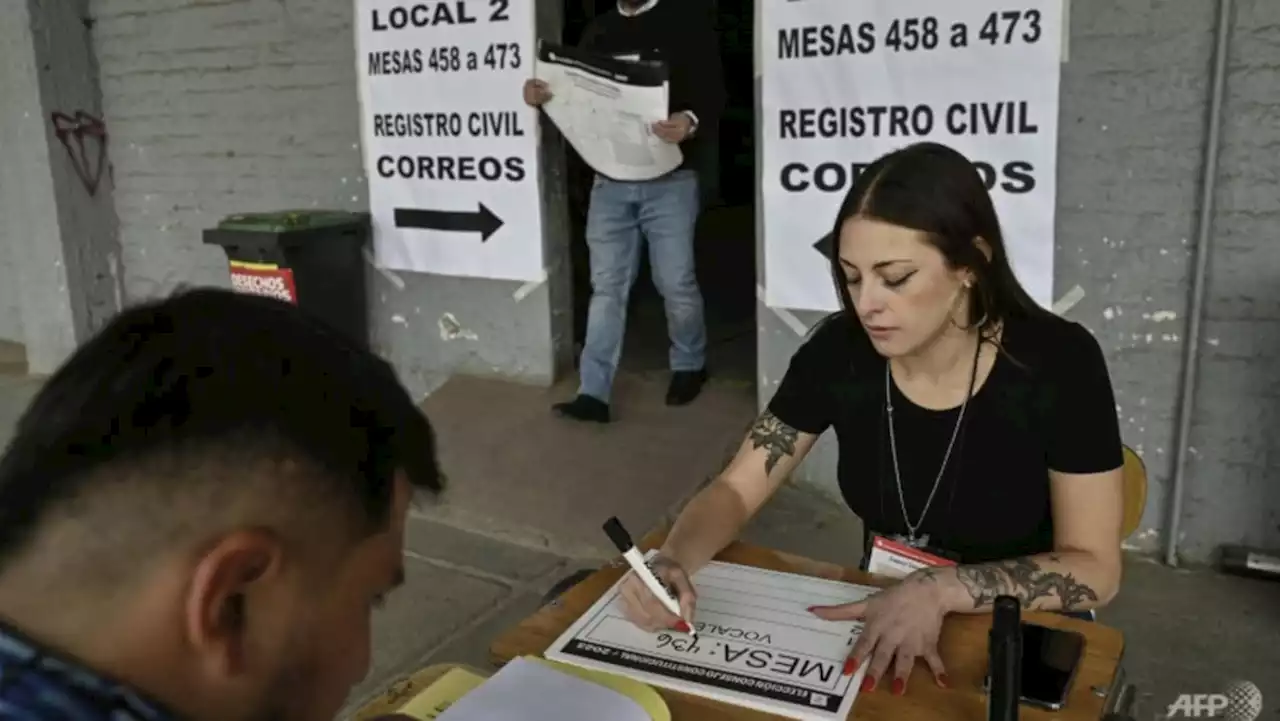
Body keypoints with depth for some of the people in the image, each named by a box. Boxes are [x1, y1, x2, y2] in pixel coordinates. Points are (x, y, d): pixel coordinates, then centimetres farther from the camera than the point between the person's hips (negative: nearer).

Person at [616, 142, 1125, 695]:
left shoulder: (1058, 364, -19)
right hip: (881, 628, 2)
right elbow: (734, 490, -7)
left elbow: (1095, 569, -15)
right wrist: (672, 562, -27)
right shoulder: (839, 350, -12)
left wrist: (938, 589, -29)